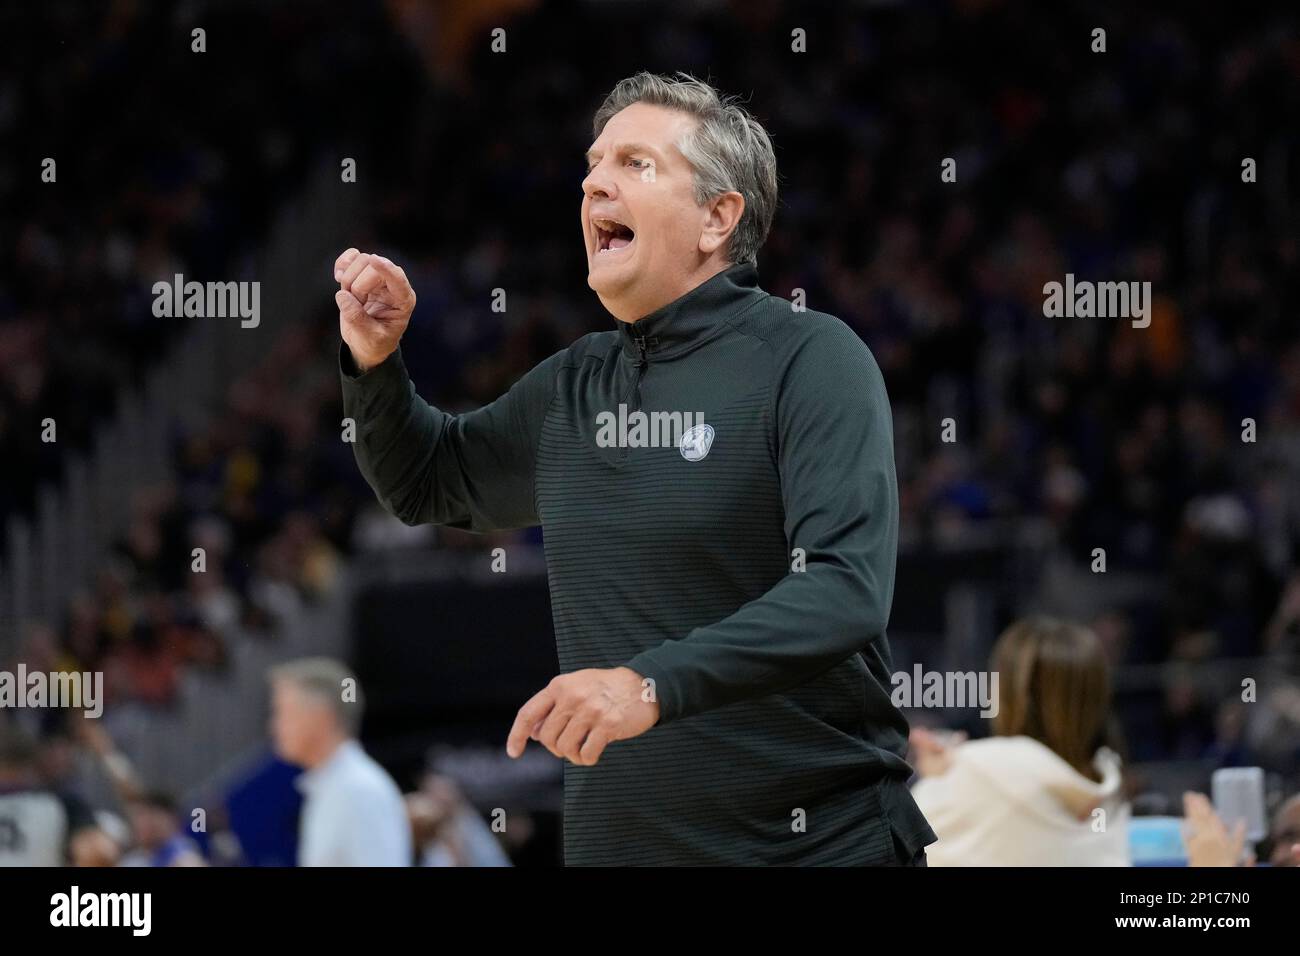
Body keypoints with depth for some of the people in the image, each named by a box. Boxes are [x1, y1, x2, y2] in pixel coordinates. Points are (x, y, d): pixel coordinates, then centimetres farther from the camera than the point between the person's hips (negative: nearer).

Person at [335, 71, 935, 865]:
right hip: (614, 839, 6)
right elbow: (428, 485, 27)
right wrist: (374, 361, 7)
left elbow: (847, 590, -23)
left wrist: (653, 685, -35)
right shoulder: (573, 385, 11)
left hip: (814, 839, -6)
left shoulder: (810, 360, -10)